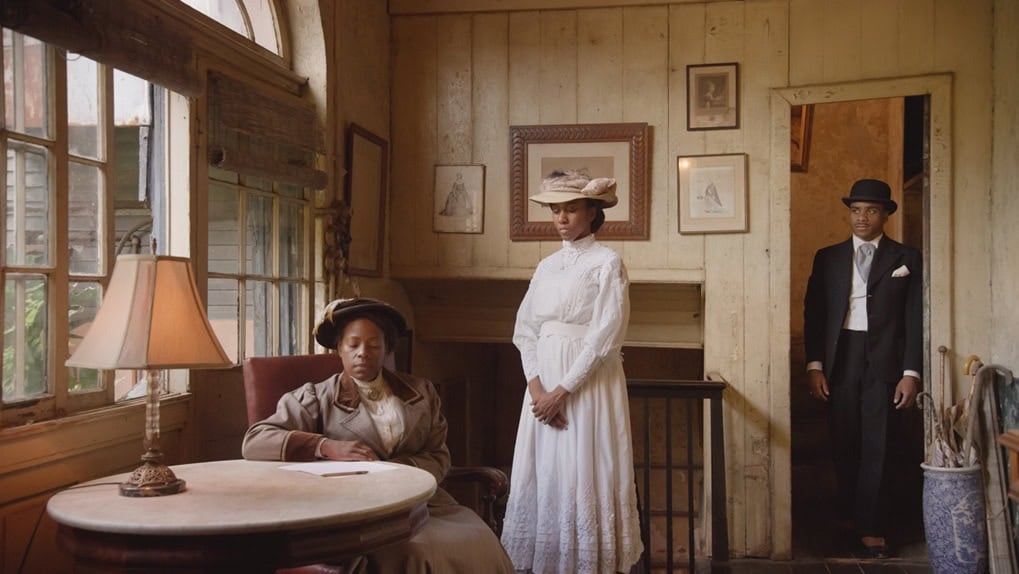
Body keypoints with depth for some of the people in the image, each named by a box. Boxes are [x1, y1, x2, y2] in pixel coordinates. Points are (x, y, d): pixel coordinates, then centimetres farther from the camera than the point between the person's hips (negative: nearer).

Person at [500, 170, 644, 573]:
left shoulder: (607, 262, -5)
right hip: (544, 384, 6)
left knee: (583, 477, -2)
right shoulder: (546, 266, 12)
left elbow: (605, 336, -13)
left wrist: (563, 391, -16)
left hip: (588, 385, -6)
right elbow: (524, 330, 7)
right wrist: (537, 388, -7)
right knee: (542, 477, 8)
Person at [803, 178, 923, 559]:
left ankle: (871, 530, 6)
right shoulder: (828, 258, 9)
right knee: (844, 444, 7)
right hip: (840, 360, 2)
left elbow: (916, 319, 1)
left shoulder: (906, 259, 5)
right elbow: (814, 313, 6)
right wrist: (814, 365, -2)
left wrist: (911, 372, -6)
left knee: (877, 446, -1)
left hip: (884, 361, -2)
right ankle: (850, 515, 23)